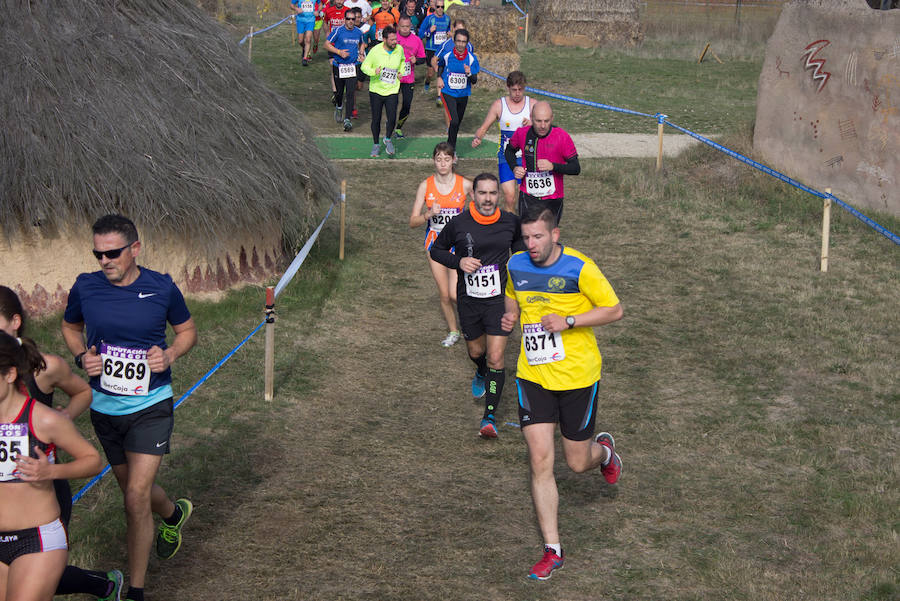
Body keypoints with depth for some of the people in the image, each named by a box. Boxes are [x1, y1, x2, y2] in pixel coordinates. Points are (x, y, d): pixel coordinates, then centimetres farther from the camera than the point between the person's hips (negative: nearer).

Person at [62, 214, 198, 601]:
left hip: (150, 406, -3)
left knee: (137, 497, -13)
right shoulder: (85, 288, -6)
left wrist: (170, 355, -13)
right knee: (134, 490, 19)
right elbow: (70, 327, 14)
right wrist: (82, 357, -7)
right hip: (104, 408, 3)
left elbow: (187, 330, 7)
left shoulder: (161, 288, -9)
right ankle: (174, 514, 54)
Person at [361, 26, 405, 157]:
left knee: (392, 119, -11)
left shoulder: (399, 49, -4)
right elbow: (364, 66, -5)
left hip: (392, 91, 1)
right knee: (376, 120, 7)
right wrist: (373, 72, -24)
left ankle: (388, 139, 18)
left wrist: (401, 72, 6)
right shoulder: (375, 50, -14)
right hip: (376, 90, -1)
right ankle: (376, 145, 27)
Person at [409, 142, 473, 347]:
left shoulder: (465, 185, -8)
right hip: (435, 243, 2)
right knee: (444, 294, 6)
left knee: (455, 293, -13)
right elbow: (413, 221, -3)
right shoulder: (426, 186, -4)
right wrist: (429, 214, -22)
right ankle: (453, 331, 28)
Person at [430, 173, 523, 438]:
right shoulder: (458, 224, -9)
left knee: (495, 358, -10)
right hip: (469, 299, 1)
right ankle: (481, 374, 57)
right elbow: (436, 250, 5)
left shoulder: (510, 222, -4)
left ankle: (490, 416, -5)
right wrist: (459, 261, -13)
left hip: (499, 298, -1)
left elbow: (519, 247, 18)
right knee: (476, 351, 19)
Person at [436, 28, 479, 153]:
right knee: (454, 121, -21)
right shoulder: (446, 55, -9)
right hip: (448, 93, -3)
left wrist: (469, 74, -27)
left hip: (463, 95, 3)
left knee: (457, 123, 17)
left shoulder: (472, 58, -8)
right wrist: (439, 77, 3)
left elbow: (475, 80, -7)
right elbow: (440, 65, 16)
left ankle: (450, 146, 40)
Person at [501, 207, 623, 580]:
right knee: (540, 461, -7)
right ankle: (552, 550, 1)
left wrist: (568, 321, -21)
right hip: (533, 376, 3)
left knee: (577, 464, 7)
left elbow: (614, 310, -9)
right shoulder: (516, 265, 2)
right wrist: (511, 315, 0)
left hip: (577, 377, -3)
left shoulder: (579, 267, -14)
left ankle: (603, 450, 47)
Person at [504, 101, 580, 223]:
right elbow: (509, 150, 18)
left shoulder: (562, 137, -12)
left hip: (553, 199, -1)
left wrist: (553, 166, -25)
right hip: (528, 197, 1)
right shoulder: (522, 133, -5)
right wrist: (514, 168, -1)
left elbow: (576, 168, -9)